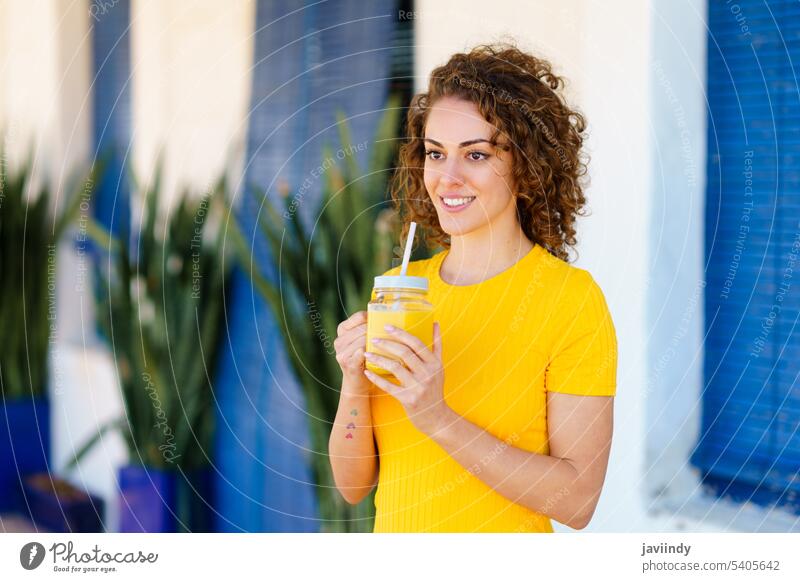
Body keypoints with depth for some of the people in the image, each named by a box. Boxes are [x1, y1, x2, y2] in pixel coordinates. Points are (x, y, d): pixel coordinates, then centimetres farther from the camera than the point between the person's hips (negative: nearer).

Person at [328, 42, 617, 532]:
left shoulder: (571, 296, -14)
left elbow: (577, 499, -19)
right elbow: (353, 485, 0)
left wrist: (438, 418, -26)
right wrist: (355, 386, -17)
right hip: (395, 529, 4)